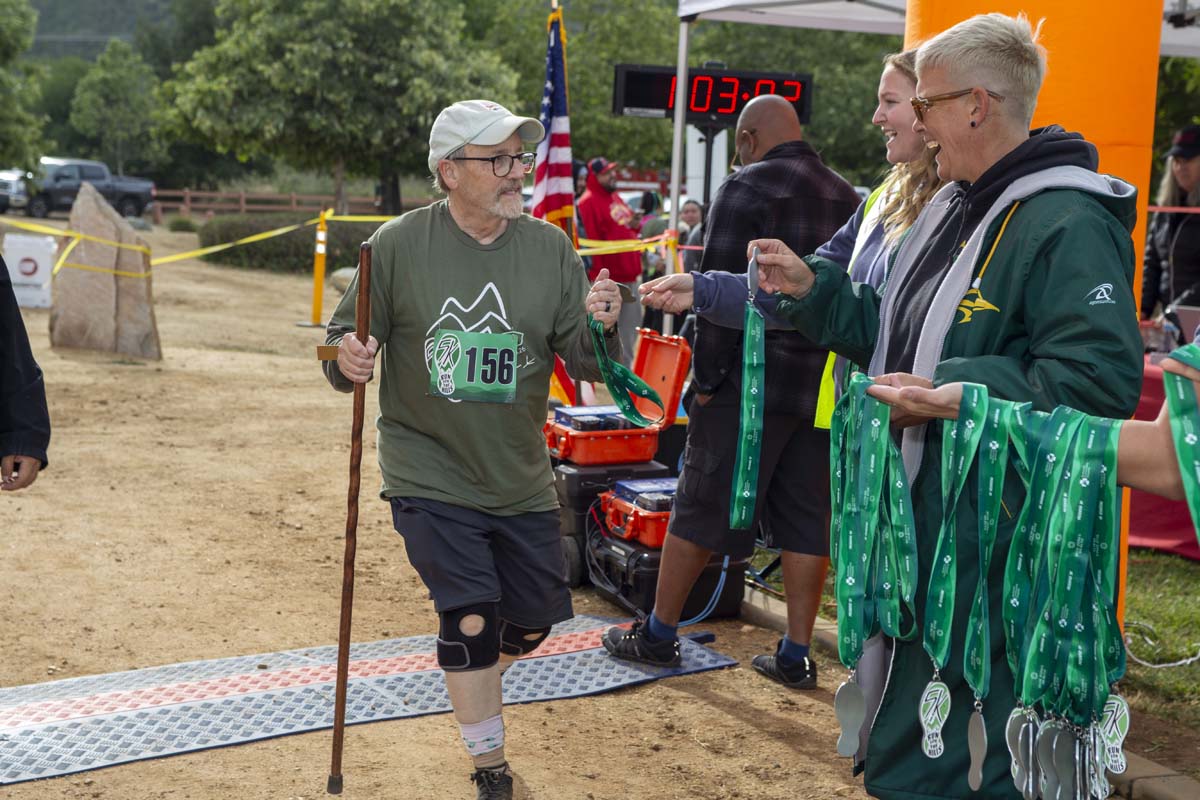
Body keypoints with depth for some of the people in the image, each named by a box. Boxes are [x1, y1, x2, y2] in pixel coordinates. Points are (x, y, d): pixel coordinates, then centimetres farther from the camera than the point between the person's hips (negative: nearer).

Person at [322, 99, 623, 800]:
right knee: (472, 621, -9)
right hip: (430, 476, -3)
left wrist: (601, 329, -24)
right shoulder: (398, 245, -8)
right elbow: (349, 334, -2)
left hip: (521, 479, 4)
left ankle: (473, 684, 48)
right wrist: (349, 357, -24)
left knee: (533, 621, 13)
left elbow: (584, 361, -3)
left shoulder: (550, 247, -2)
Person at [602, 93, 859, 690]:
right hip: (824, 389, 6)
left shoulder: (746, 188, -8)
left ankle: (658, 634, 17)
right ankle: (796, 656, 15)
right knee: (807, 522, 10)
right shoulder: (847, 199, 13)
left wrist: (706, 379, -9)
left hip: (752, 383, -6)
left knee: (700, 510, 5)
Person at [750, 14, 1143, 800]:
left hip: (990, 539, -10)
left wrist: (949, 394, -25)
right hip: (922, 511, 10)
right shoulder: (952, 207, 12)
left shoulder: (1068, 226, -19)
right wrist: (812, 287, 10)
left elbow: (1101, 379, -28)